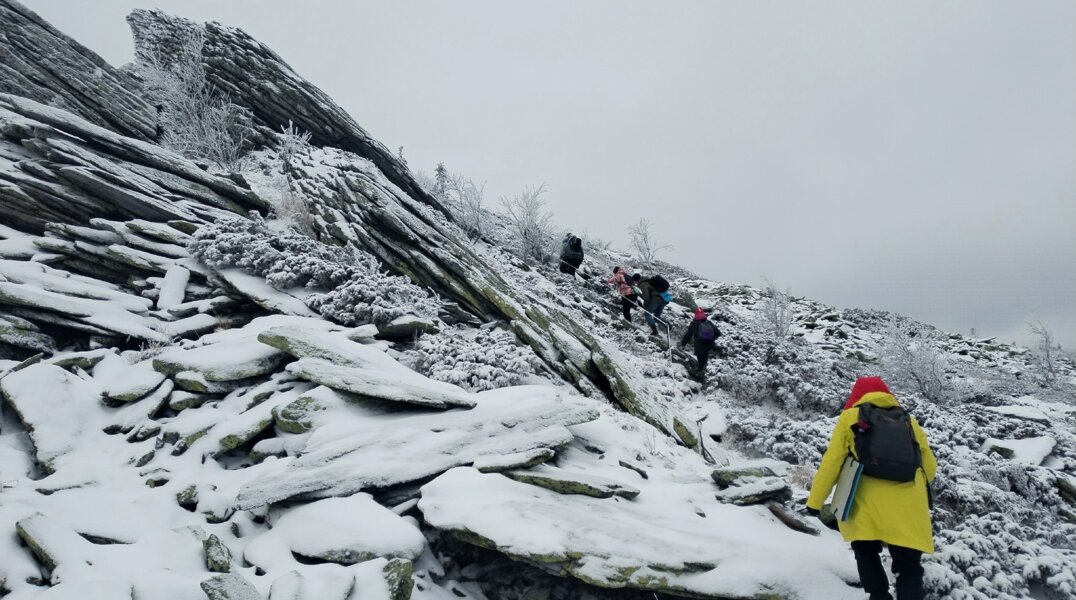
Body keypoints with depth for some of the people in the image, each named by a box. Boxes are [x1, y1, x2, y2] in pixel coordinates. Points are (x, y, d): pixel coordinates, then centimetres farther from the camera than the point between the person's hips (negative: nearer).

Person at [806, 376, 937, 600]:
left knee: (866, 553, 19)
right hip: (908, 508, 2)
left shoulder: (850, 417, 11)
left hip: (869, 505, -2)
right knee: (909, 567, 8)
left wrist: (815, 500, 8)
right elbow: (930, 465, 22)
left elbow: (832, 462, 4)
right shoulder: (909, 420, 20)